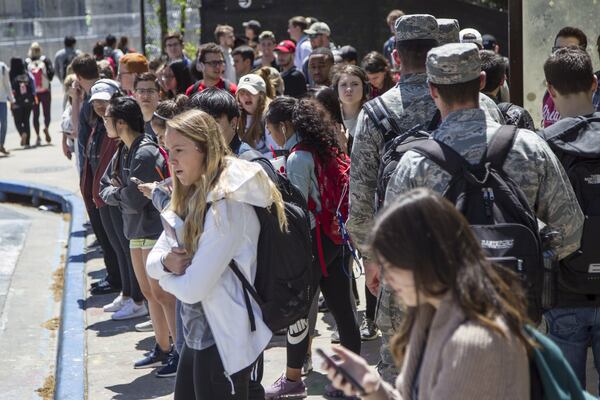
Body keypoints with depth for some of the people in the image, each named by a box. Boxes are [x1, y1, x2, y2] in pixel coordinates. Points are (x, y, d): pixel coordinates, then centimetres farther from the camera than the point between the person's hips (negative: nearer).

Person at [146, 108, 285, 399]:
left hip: (225, 339, -9)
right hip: (198, 332, 9)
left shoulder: (228, 204, -21)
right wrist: (166, 263, -13)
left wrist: (165, 276, -3)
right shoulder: (190, 198, 8)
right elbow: (153, 261, 10)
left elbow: (193, 288, -24)